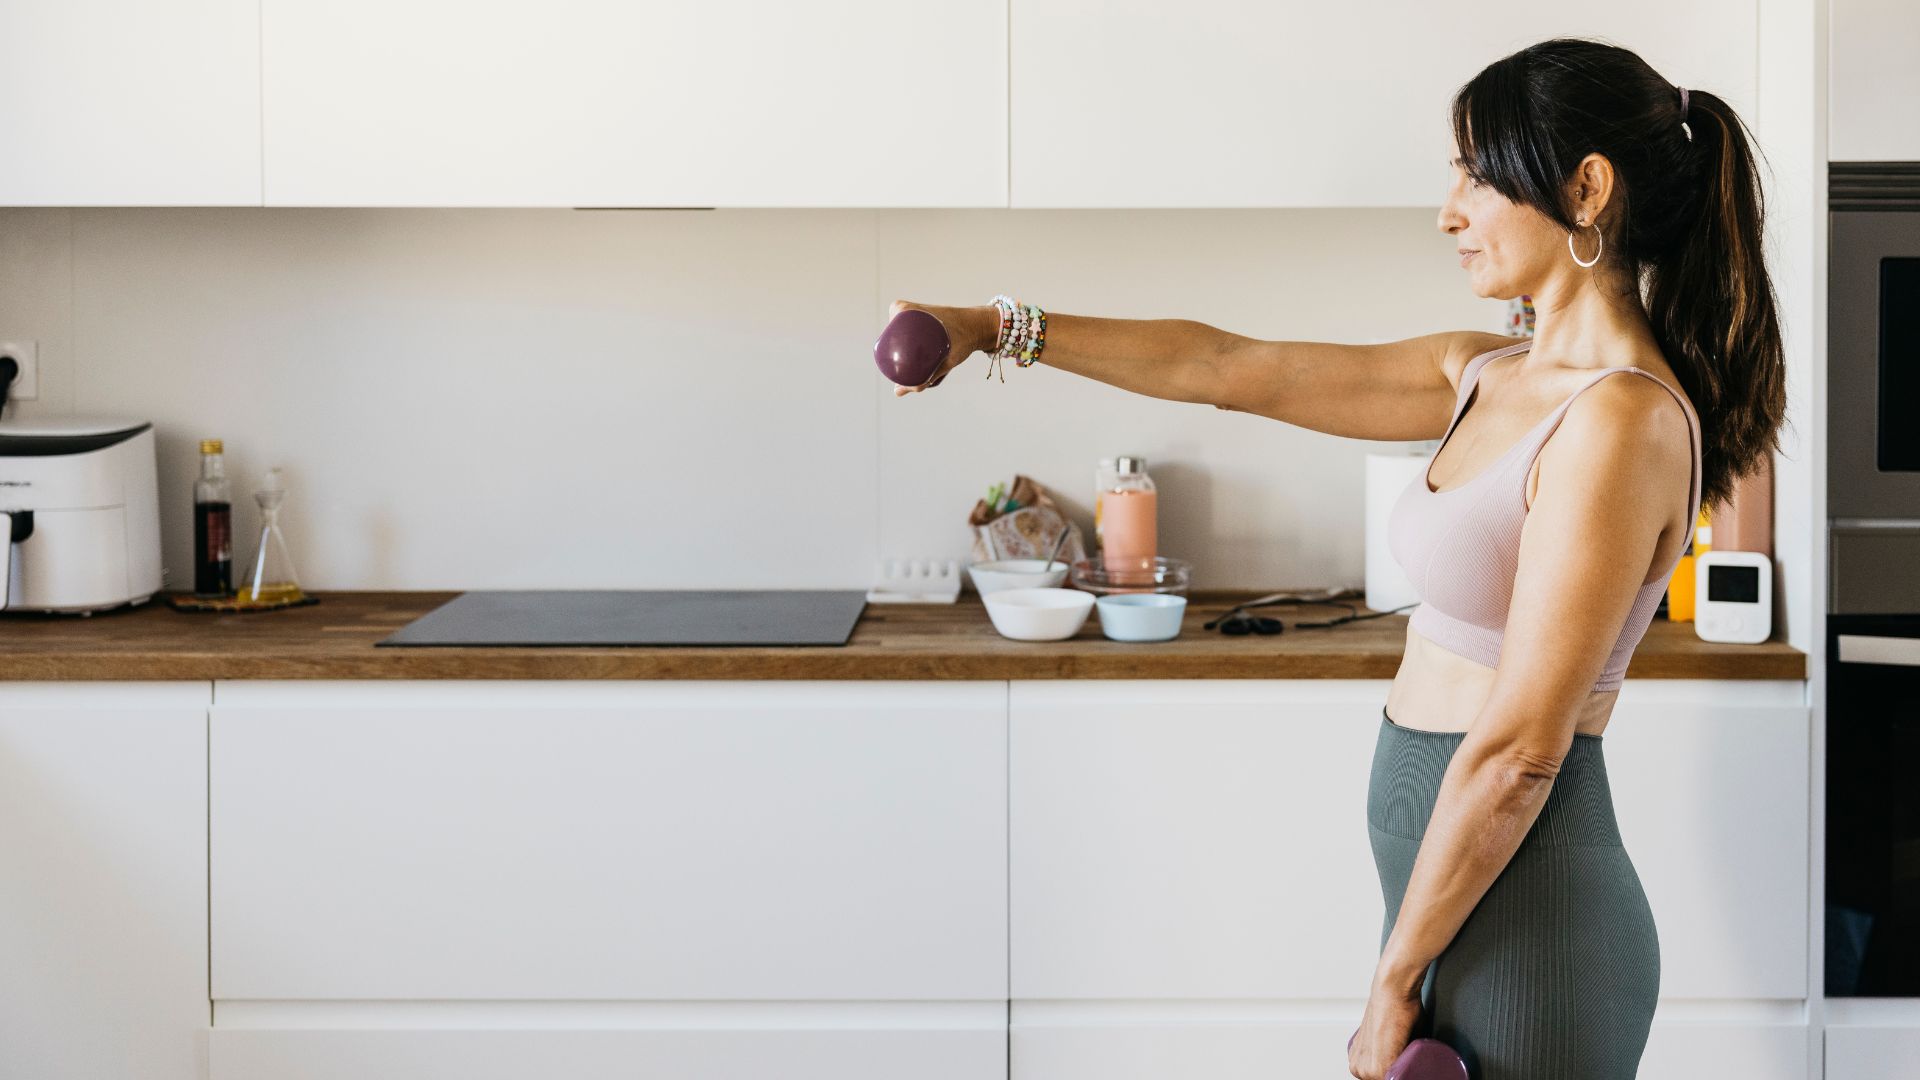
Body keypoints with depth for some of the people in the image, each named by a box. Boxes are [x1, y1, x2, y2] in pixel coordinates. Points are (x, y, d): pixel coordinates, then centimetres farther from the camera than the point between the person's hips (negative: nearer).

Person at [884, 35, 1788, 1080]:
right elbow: (1233, 368, 14)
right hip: (1456, 885, 8)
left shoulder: (1621, 418, -19)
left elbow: (1517, 752, -20)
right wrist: (998, 327, 13)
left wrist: (1395, 978, -14)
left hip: (1523, 923, -8)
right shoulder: (1488, 376, 8)